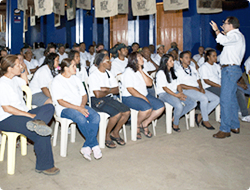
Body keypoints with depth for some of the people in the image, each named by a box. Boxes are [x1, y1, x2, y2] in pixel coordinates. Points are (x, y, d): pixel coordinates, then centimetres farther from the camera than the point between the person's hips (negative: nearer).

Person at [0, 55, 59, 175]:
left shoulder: (15, 79, 14)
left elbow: (25, 82, 39)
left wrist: (23, 70, 20)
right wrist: (29, 115, -20)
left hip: (22, 114, 9)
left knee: (49, 107, -12)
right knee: (41, 135, -26)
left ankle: (36, 122, -42)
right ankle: (44, 166, -11)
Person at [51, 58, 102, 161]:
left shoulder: (75, 79, 18)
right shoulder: (57, 81, -2)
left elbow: (84, 95, 16)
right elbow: (60, 101, -12)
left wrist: (82, 106, -6)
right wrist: (78, 108, -20)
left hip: (80, 107, 6)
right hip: (65, 109, -6)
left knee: (96, 117, -24)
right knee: (81, 118, -35)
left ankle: (87, 147, -22)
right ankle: (94, 145, -17)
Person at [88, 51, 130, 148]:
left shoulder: (108, 73, 12)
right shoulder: (93, 76, -11)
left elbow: (116, 90, 8)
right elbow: (98, 94, -19)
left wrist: (107, 89, -12)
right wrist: (109, 91, -3)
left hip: (109, 98, 7)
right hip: (97, 101, -7)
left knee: (127, 111, -14)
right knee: (117, 114, -28)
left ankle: (115, 133, 6)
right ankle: (107, 136, -5)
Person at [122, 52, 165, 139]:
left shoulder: (142, 70, 16)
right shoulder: (128, 72, -10)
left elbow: (149, 83, 3)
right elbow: (130, 90, -17)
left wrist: (141, 71, -4)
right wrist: (143, 98, -18)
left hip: (144, 95, 8)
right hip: (130, 97, -8)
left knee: (161, 106, -11)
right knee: (147, 108, -33)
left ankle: (144, 124, 4)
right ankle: (137, 125, -5)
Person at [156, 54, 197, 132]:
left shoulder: (172, 72, 21)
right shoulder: (161, 73, -5)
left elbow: (177, 84, 16)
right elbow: (164, 87, -12)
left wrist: (181, 93, -5)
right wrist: (176, 95, -19)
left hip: (175, 93, 8)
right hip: (164, 94, -8)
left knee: (193, 103, -11)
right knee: (179, 106, -35)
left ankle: (175, 117, -4)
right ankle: (175, 124, -9)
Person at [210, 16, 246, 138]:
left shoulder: (236, 35, -11)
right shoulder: (236, 36, 21)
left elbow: (223, 41, -31)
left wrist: (216, 30, -17)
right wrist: (226, 35, 26)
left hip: (231, 69, -11)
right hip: (230, 69, 11)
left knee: (225, 99, -11)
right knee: (231, 98, 15)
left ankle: (225, 129, -8)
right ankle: (235, 126, 24)